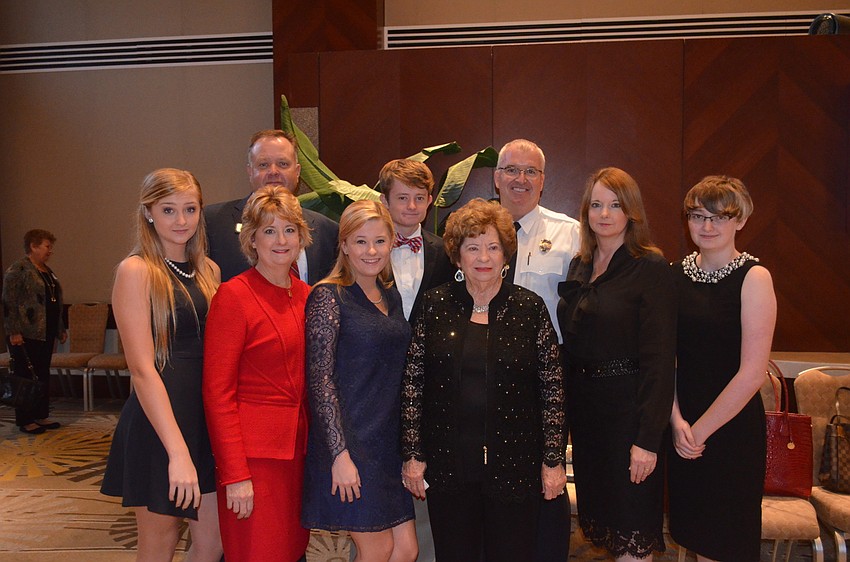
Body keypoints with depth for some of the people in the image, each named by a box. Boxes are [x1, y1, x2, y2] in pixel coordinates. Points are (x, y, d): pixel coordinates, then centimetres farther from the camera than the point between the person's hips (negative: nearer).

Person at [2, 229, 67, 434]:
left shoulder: (47, 271, 17)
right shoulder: (17, 270, -9)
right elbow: (9, 302, -15)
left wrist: (61, 329, 23)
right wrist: (13, 332, -19)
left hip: (46, 334, 8)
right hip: (26, 334, -8)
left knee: (43, 375, 11)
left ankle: (41, 416, 20)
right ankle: (25, 421, 5)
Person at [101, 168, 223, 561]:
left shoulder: (207, 270, 9)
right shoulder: (136, 271, -10)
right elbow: (142, 369, -17)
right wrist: (178, 452, -21)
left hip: (207, 420, 6)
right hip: (158, 425, -6)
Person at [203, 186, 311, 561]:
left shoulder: (307, 296, 9)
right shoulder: (234, 295, -10)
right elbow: (217, 392, -12)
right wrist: (235, 474, -16)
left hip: (299, 448, 6)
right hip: (253, 452, -6)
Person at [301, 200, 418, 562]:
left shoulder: (391, 296, 12)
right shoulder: (328, 296, -9)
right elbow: (320, 380, -13)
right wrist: (340, 454, -18)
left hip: (391, 440, 7)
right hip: (349, 440, -7)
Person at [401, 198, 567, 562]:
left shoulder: (530, 308, 0)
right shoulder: (435, 306, 1)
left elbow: (552, 388, 0)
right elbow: (412, 383, 2)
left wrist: (553, 460, -2)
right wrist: (413, 454, -1)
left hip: (514, 464, 0)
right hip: (447, 464, 1)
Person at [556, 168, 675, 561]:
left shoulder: (650, 267, -11)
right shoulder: (579, 266, 9)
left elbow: (660, 359, -15)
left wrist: (648, 439, -18)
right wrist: (568, 405, 5)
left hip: (628, 408, -6)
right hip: (583, 407, 7)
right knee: (599, 521, 17)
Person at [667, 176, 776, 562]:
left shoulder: (753, 277, -11)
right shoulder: (676, 274, 4)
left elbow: (752, 373, -15)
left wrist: (701, 429, -11)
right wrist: (676, 419, -8)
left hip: (732, 426, -4)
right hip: (681, 428, 4)